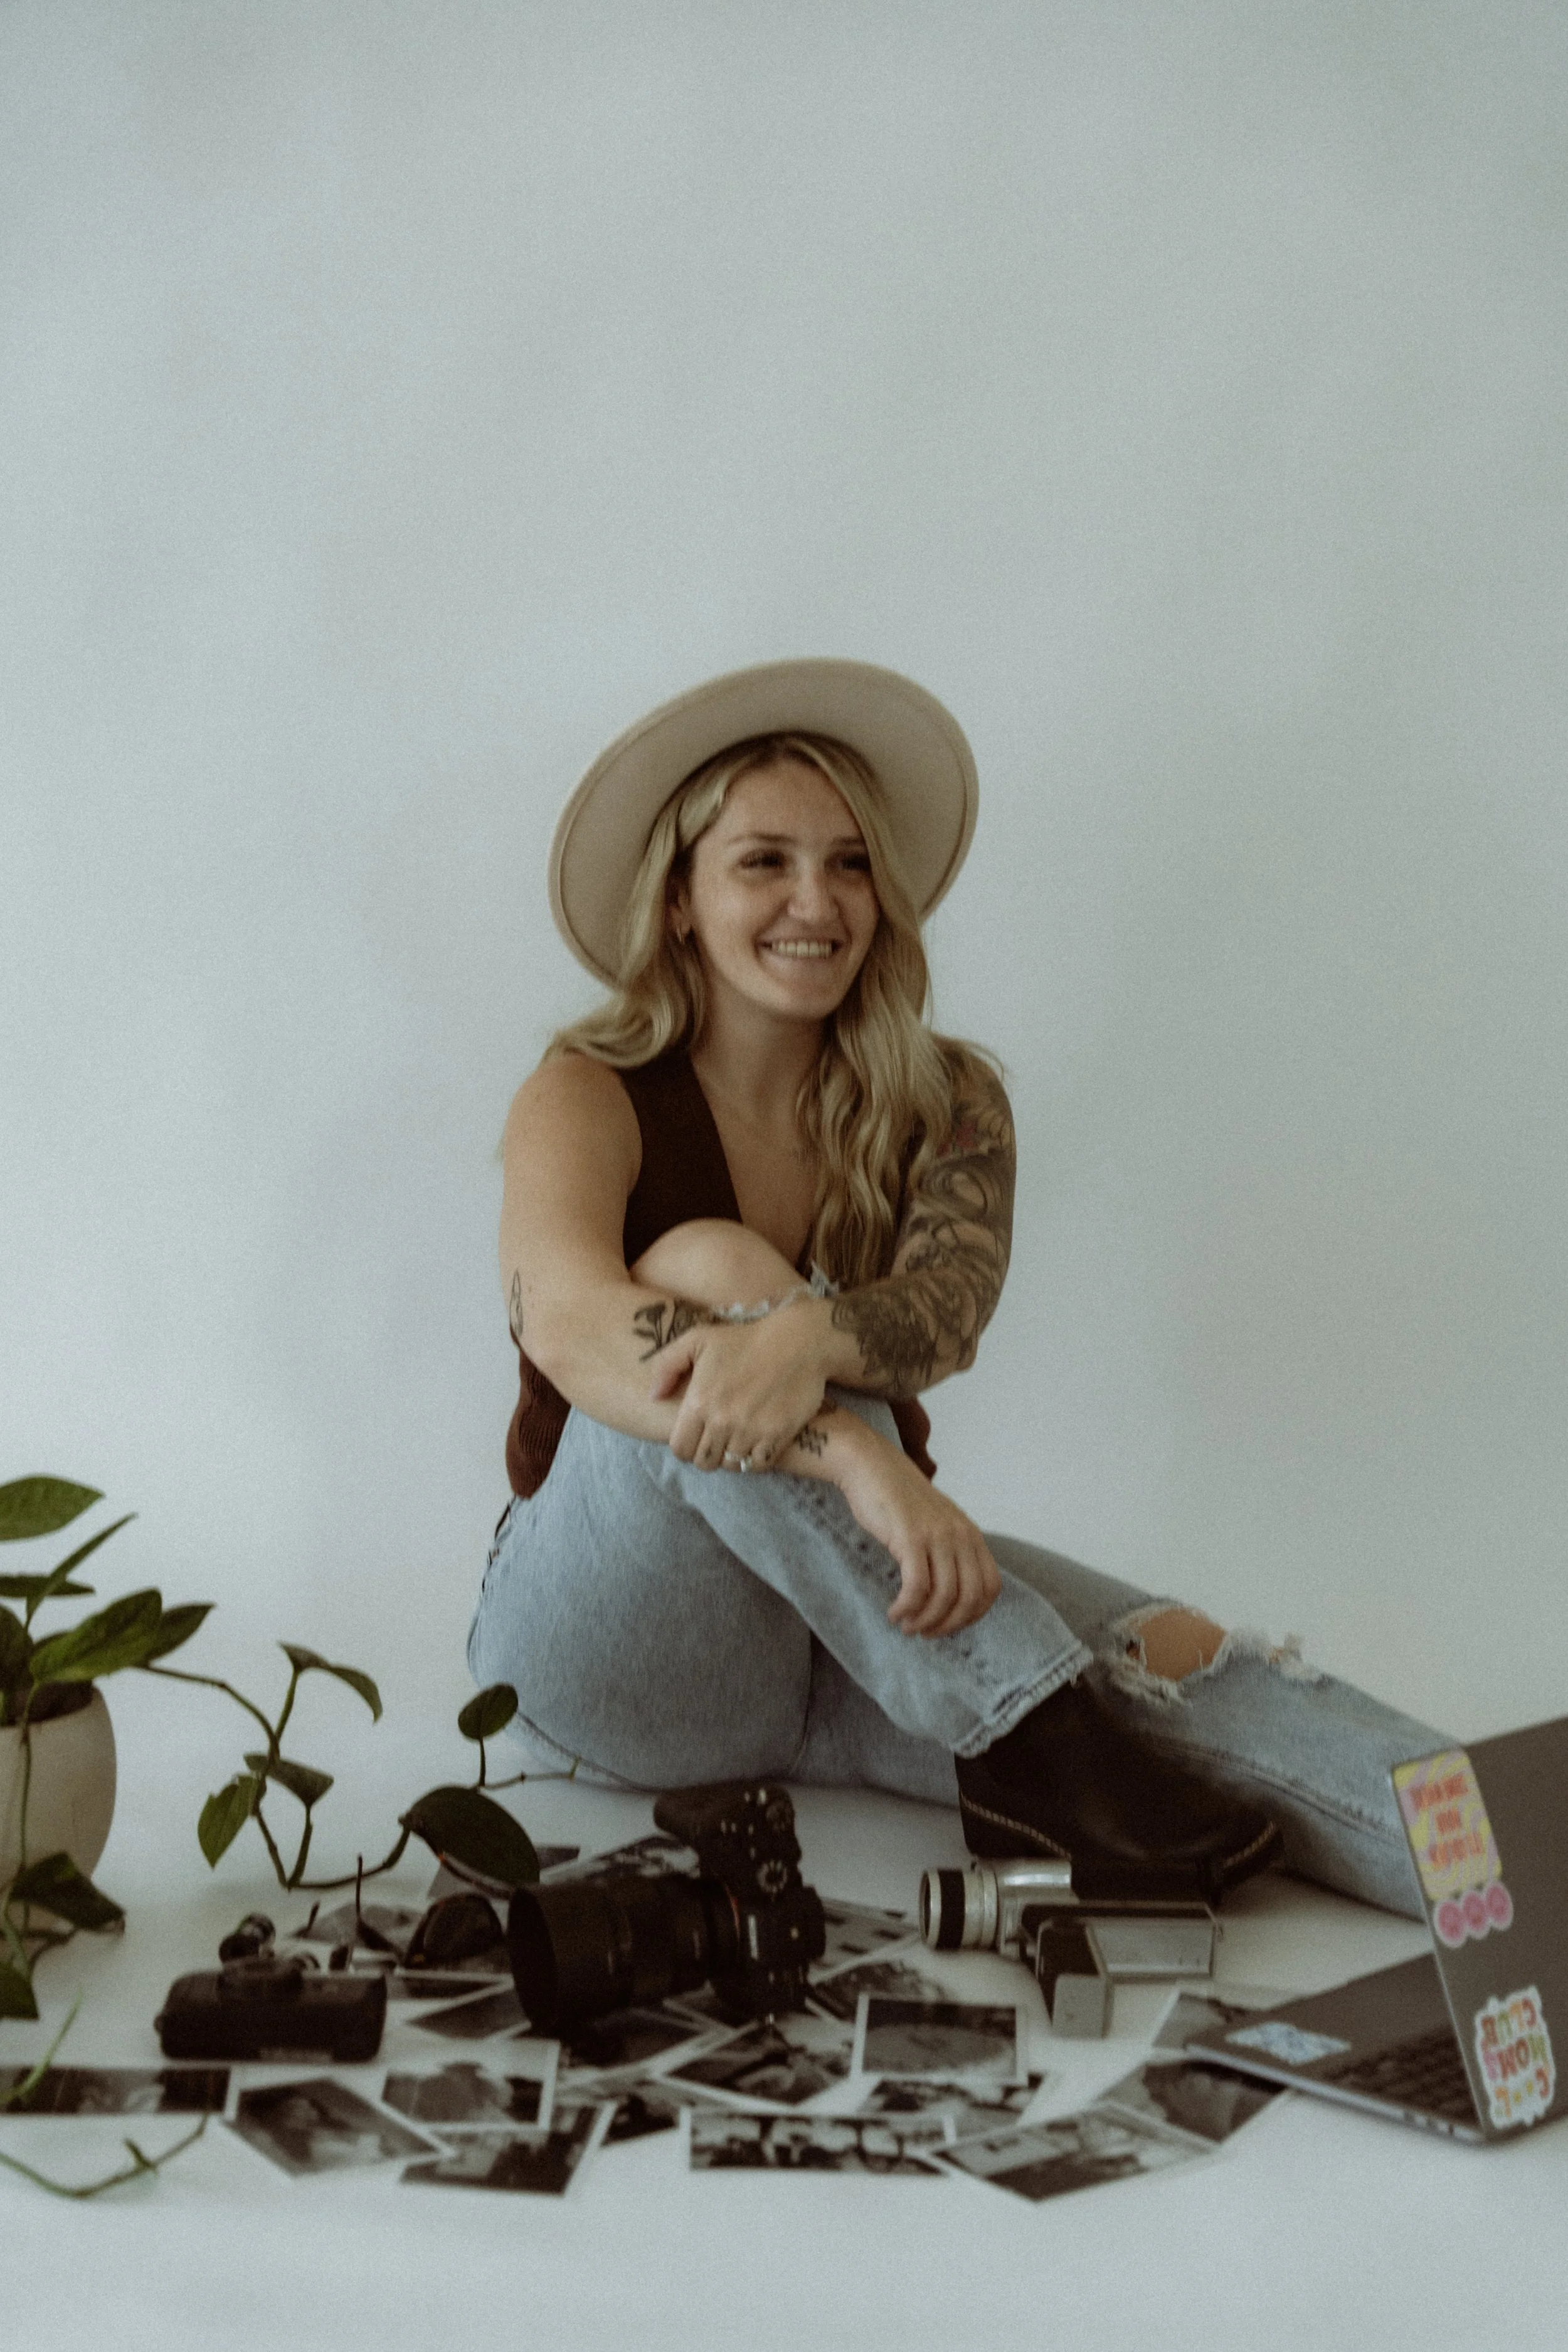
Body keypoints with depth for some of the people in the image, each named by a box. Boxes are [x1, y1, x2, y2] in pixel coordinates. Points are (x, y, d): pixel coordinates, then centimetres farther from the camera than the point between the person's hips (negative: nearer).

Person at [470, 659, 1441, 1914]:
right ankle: (1031, 1747, -34)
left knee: (1174, 1656, -25)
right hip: (616, 1651, -3)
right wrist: (852, 1451, -42)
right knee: (705, 1269, -30)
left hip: (860, 1623, 3)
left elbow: (952, 1300, -18)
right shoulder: (592, 1098, -6)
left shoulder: (946, 1101, 4)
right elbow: (568, 1326, -27)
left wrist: (807, 1337, -42)